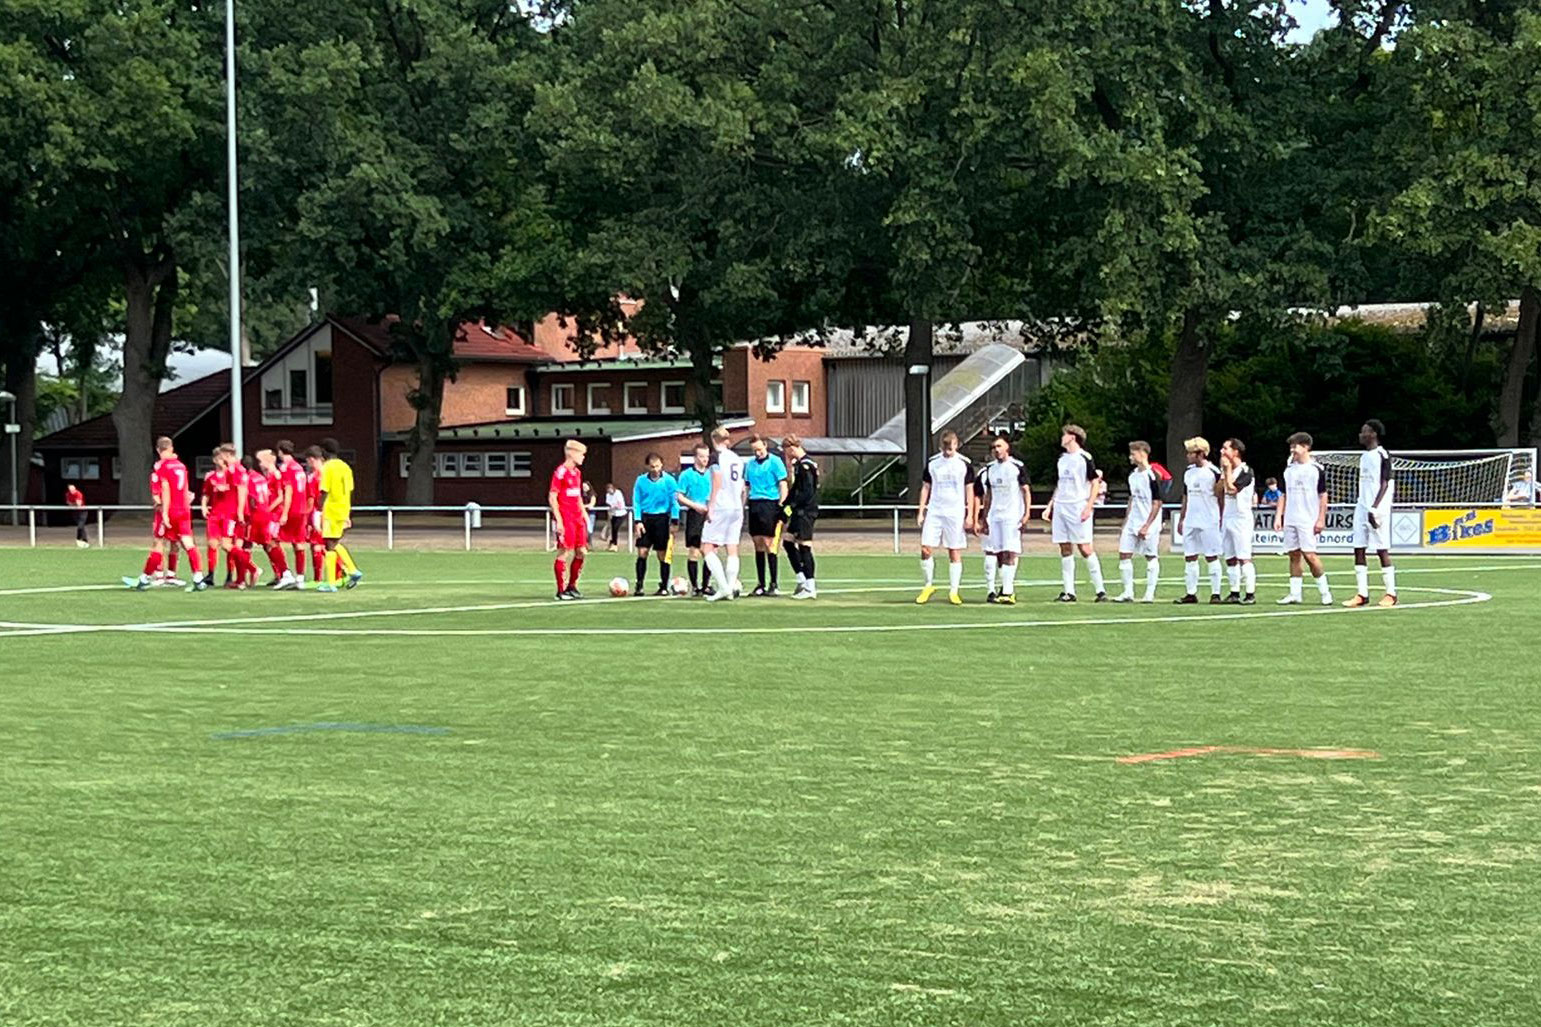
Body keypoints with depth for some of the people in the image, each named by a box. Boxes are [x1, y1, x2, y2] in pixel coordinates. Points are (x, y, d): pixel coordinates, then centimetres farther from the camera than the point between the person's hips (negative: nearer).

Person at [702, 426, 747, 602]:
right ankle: (732, 587, 0)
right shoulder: (738, 459, 14)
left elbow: (717, 484, -12)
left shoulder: (717, 457, -6)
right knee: (732, 550, 7)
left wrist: (710, 507, -10)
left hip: (720, 508, -7)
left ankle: (724, 587, -14)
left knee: (707, 548, -3)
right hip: (737, 508, 7)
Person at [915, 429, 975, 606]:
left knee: (955, 553, -1)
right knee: (925, 549, -7)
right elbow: (926, 488, 12)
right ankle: (929, 586, 9)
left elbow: (970, 491, 4)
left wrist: (970, 515, -1)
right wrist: (921, 512, 5)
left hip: (956, 513, -2)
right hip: (934, 512, 2)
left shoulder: (964, 464, 1)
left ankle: (953, 592, 4)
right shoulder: (932, 463, 6)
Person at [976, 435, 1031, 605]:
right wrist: (985, 518, 17)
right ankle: (1007, 589, 11)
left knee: (1009, 553, -12)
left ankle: (1007, 592, -15)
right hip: (994, 516, 6)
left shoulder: (1017, 467, -3)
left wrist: (1027, 514, -10)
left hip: (1012, 516, -6)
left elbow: (1026, 491, -2)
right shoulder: (990, 469, 13)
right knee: (998, 554, 3)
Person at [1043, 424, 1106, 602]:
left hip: (1078, 508, -7)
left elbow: (1095, 483, -7)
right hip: (1060, 507, 7)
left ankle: (1100, 590, -5)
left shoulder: (1084, 458, -5)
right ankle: (1068, 592, 7)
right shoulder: (1062, 459, 17)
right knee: (1065, 549, 5)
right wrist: (1050, 506, 18)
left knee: (1084, 548, -9)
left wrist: (1088, 507, -15)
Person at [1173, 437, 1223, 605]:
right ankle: (1191, 593, 10)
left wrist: (1222, 520, -8)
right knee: (1189, 557, 5)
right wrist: (1181, 519, 17)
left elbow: (1221, 498, -5)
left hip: (1209, 522, -7)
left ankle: (1215, 593, 3)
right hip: (1190, 521, 7)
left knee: (1211, 557, -1)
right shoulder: (1188, 472, 12)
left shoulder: (1213, 472, -8)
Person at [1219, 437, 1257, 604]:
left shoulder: (1246, 472, -11)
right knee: (1229, 558, 8)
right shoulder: (1225, 471, 15)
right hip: (1227, 518, 8)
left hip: (1241, 518, -8)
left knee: (1244, 558, -10)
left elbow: (1232, 489, -22)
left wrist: (1227, 469, -16)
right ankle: (1235, 592, 13)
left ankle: (1251, 593, -8)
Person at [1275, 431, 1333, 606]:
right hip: (1290, 520, 6)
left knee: (1309, 555, -12)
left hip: (1308, 520, -6)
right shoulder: (1288, 471, 12)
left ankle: (1325, 593, -2)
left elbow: (1323, 496, -3)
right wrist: (1278, 517, 7)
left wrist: (1321, 519, -8)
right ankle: (1294, 594, 9)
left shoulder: (1316, 469, -3)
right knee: (1294, 555, 6)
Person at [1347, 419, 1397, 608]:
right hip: (1362, 507, 8)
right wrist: (1363, 506, 17)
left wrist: (1374, 508, -20)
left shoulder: (1382, 455, -8)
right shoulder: (1364, 456, 16)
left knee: (1382, 550, -4)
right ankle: (1362, 594, 4)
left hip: (1377, 509, -8)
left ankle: (1391, 594, 4)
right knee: (1359, 550, 2)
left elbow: (1384, 484, -13)